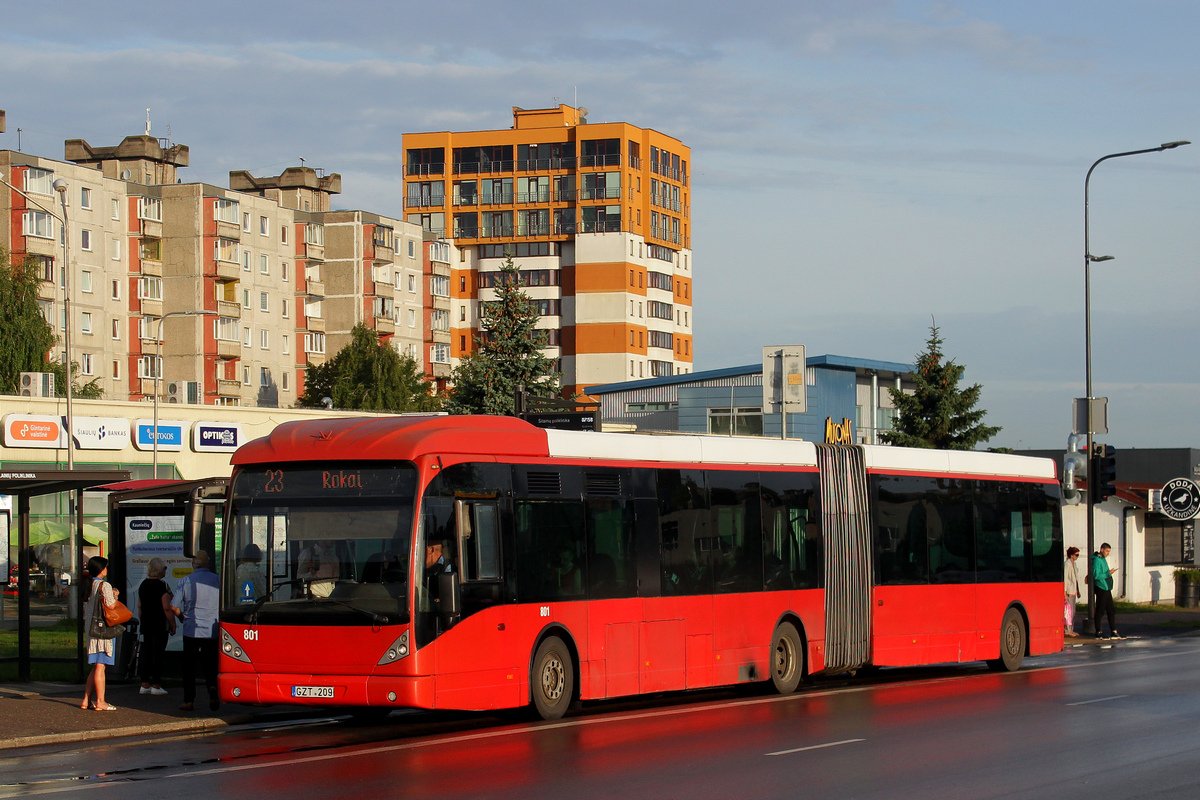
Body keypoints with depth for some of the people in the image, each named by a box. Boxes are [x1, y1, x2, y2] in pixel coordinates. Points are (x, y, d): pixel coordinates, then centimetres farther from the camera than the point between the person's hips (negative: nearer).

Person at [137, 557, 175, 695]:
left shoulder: (143, 585, 10)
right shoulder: (162, 586, -13)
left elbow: (139, 606, 17)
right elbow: (167, 608, -16)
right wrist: (173, 625, -9)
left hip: (146, 625, 7)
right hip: (160, 626, -7)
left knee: (146, 654, 10)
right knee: (157, 655, -3)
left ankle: (145, 684, 12)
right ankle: (155, 685, -2)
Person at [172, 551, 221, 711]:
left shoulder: (186, 581, -4)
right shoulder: (217, 581, 0)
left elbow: (174, 607, -4)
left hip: (192, 630, -1)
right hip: (212, 632, 2)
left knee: (189, 667, 8)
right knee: (210, 665, 10)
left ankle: (189, 701, 7)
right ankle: (213, 686, -18)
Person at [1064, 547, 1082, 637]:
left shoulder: (1073, 564, 16)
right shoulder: (1067, 564, -12)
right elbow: (1065, 578, -16)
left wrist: (1077, 591, 22)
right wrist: (1065, 592, -20)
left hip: (1074, 591, 9)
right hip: (1069, 591, -9)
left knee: (1073, 611, 10)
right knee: (1069, 610, -9)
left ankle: (1071, 630, 14)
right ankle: (1067, 630, -6)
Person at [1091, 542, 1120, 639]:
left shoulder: (1103, 559, 15)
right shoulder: (1097, 560, -13)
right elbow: (1096, 575, -20)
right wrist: (1108, 573, -21)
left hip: (1107, 588, 10)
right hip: (1101, 588, -10)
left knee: (1111, 610, 9)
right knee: (1099, 611, -2)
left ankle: (1114, 632, 11)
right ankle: (1098, 632, 4)